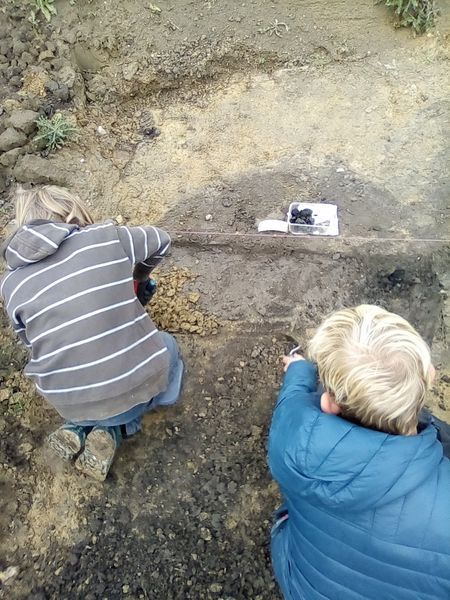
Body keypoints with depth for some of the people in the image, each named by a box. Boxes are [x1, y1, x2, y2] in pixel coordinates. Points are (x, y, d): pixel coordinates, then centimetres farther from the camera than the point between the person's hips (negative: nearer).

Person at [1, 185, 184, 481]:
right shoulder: (105, 236, -6)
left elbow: (33, 341, 11)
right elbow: (161, 241, 12)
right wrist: (137, 278, 30)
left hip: (71, 404, 5)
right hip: (138, 382, -4)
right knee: (167, 347, 30)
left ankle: (83, 428, 12)